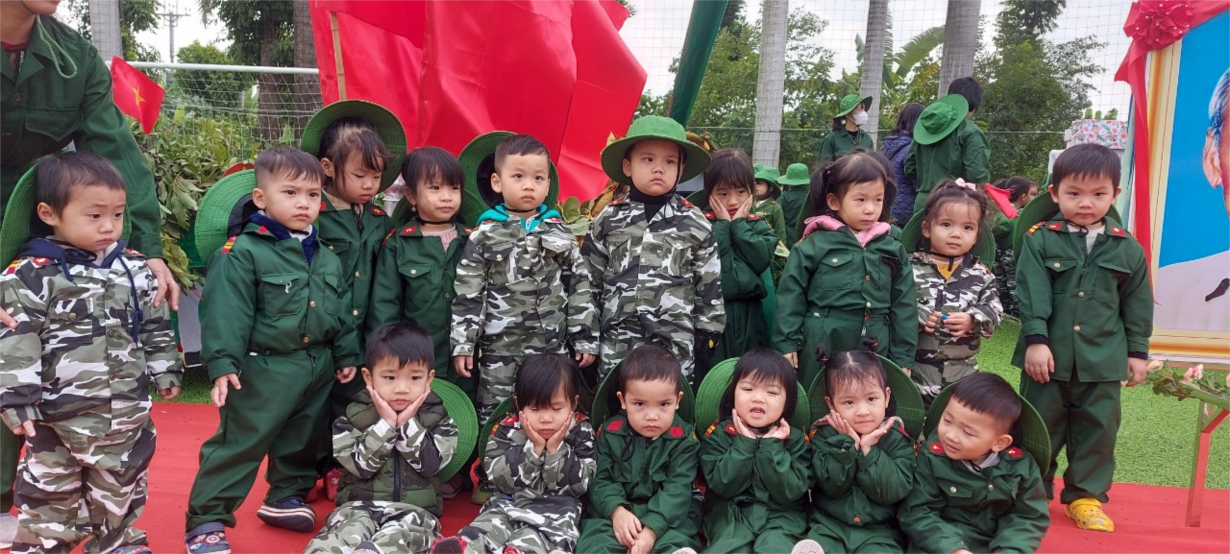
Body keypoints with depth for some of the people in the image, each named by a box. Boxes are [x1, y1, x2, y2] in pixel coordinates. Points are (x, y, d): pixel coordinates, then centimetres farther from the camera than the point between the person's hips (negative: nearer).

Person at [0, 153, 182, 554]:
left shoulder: (134, 270, 4)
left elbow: (156, 327, 12)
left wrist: (166, 371, 11)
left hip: (127, 411, 4)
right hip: (58, 415, -4)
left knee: (121, 490, 19)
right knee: (50, 494, 10)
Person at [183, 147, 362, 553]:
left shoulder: (327, 258, 9)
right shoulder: (242, 253, -12)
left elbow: (341, 310, 16)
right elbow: (227, 312, -17)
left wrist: (347, 355, 17)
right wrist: (223, 364, -22)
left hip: (318, 369, 7)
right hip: (264, 370, -6)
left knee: (300, 441, 19)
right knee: (239, 443, -2)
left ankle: (286, 496, 38)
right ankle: (206, 520, 8)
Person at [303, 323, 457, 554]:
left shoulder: (438, 419, 6)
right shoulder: (353, 417, 6)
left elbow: (430, 464, -7)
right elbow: (361, 465, -6)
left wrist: (407, 424, -12)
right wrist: (386, 424, -13)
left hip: (413, 509, -1)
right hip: (360, 505, 1)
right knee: (345, 534, -32)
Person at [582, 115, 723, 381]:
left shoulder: (696, 224, 1)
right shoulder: (607, 220, 3)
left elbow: (709, 284, 5)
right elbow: (589, 281, 8)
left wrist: (707, 334, 4)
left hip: (676, 344, -1)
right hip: (617, 343, 1)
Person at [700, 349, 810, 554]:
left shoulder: (794, 438, 1)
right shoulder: (719, 434, -1)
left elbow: (789, 493, -9)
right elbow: (723, 486, -10)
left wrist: (772, 445, -15)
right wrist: (744, 443, -15)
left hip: (780, 515, 1)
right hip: (730, 513, 0)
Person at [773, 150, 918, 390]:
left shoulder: (893, 250, 5)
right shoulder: (814, 245, -5)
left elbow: (903, 306, 7)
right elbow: (791, 295, -3)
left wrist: (903, 358, 5)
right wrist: (787, 344, -6)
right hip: (819, 355, -3)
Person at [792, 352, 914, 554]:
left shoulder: (896, 437, -3)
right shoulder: (824, 434, -2)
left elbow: (894, 491, -12)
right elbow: (832, 486, -11)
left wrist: (868, 450, -20)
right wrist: (847, 445, -21)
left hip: (879, 530, 1)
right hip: (829, 524, 0)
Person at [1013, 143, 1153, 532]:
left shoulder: (1127, 249, 5)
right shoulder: (1040, 240, -4)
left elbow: (1137, 304, 11)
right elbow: (1032, 294, -10)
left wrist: (1138, 351, 10)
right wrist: (1035, 339, -16)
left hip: (1102, 359, 2)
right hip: (1049, 355, -2)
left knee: (1098, 427, 8)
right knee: (1039, 426, 9)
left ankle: (1085, 496, 24)